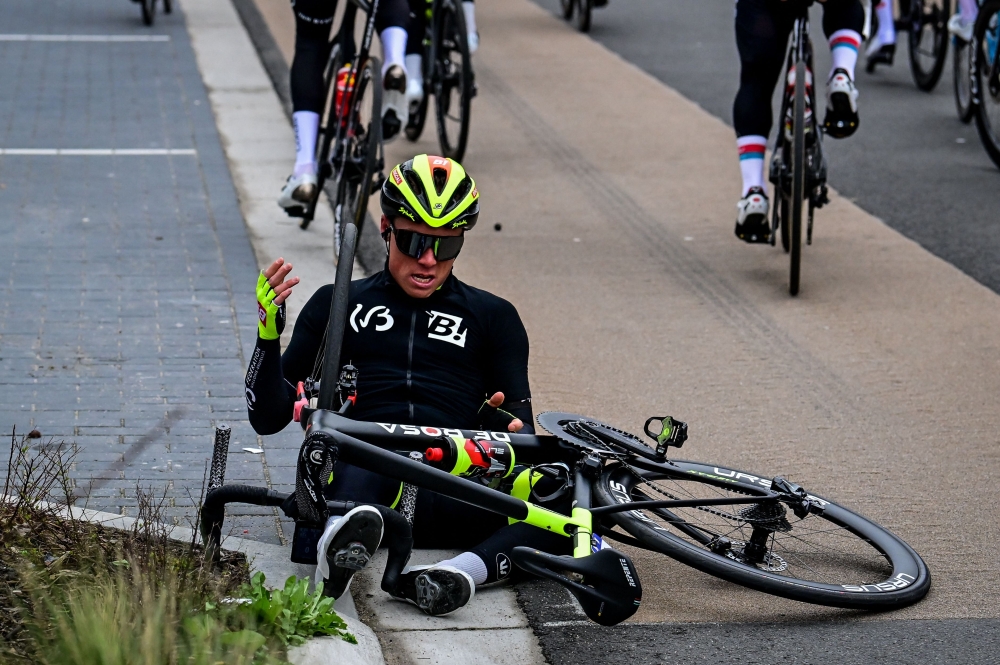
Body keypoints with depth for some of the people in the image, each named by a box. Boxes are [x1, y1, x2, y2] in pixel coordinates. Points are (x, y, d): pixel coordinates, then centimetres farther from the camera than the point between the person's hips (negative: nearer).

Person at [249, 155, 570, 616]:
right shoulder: (339, 306, 24)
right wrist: (268, 334, 1)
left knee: (568, 496, -30)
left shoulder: (492, 317, 26)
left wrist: (509, 429, -10)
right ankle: (342, 549, -66)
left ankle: (464, 571, -50)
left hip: (455, 496, 1)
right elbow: (268, 417, 19)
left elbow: (521, 428, 16)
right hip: (359, 480, -1)